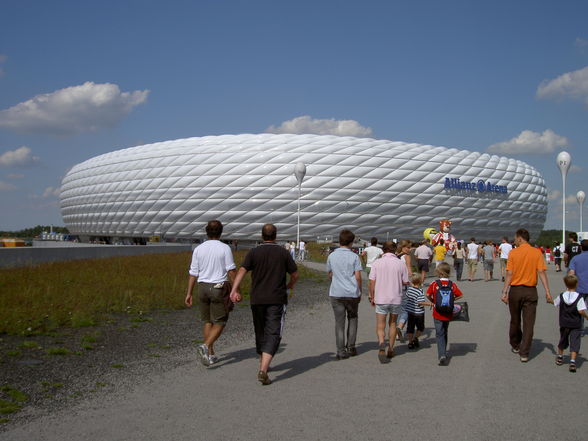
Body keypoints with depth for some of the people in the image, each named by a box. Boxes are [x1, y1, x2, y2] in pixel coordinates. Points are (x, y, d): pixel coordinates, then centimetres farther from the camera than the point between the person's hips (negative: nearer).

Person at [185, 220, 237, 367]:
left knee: (207, 322, 14)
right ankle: (205, 346, -17)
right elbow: (231, 271, -9)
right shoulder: (225, 248, -6)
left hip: (202, 287, 4)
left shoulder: (198, 249, 3)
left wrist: (189, 293, 6)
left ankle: (210, 354, 16)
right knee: (219, 322, 4)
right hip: (218, 287, -4)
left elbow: (193, 273, 2)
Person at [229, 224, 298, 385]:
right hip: (277, 300, -2)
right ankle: (263, 370, -22)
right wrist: (290, 285, 27)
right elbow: (295, 275, 6)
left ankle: (263, 364, 34)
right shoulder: (283, 253, 0)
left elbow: (241, 271, -12)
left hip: (257, 299, 2)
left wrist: (234, 290, -20)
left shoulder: (254, 252, 1)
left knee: (261, 332, 20)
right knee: (273, 334, -6)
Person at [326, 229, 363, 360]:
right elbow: (358, 277, -6)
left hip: (336, 293, 1)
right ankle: (351, 347, 17)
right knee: (352, 318, 18)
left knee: (339, 322, 4)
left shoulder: (331, 256, 2)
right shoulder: (354, 257, -4)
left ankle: (341, 351, 3)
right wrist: (359, 292, 7)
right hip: (352, 293, -1)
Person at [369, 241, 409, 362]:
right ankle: (390, 350, 24)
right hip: (396, 299, 1)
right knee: (392, 323, 20)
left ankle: (381, 344, -23)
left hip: (381, 299, -1)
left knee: (380, 326, 4)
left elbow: (372, 282, -5)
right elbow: (405, 282, 1)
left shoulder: (376, 263, -4)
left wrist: (372, 297, 6)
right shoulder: (401, 263, -3)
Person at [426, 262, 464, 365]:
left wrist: (433, 301, 6)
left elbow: (428, 294, -13)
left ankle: (442, 355, -15)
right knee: (445, 333, 21)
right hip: (448, 314, 3)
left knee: (439, 334, -1)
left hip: (437, 313, -3)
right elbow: (460, 295, -7)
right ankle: (443, 352, 34)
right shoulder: (452, 284, -4)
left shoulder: (434, 284, -10)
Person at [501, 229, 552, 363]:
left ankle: (515, 346, 33)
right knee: (528, 323, 3)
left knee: (515, 321, 17)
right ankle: (524, 353, 1)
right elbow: (541, 273, -9)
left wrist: (505, 292, -5)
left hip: (515, 290, 0)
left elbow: (509, 274, -8)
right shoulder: (537, 253, -3)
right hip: (531, 291, 0)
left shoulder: (513, 253, -6)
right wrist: (547, 292, -8)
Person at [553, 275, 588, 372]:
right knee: (575, 343, -2)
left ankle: (560, 357, 36)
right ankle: (572, 361, -12)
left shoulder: (561, 296, -4)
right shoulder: (579, 297, -14)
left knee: (563, 340, 21)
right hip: (576, 325, -3)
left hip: (564, 324, 3)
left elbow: (555, 303, 10)